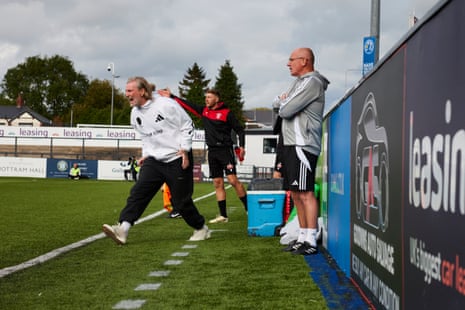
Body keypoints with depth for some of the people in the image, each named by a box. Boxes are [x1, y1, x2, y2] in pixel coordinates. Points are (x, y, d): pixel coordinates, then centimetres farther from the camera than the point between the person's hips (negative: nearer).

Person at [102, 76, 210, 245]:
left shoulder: (166, 104, -13)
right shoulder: (135, 113, 8)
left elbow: (187, 125, -7)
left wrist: (184, 150, -13)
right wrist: (146, 154, 11)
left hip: (177, 160, -6)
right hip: (154, 160, 6)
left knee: (181, 200, -1)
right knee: (138, 191, -12)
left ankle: (201, 229, 20)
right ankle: (122, 229, -21)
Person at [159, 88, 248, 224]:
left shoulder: (226, 113, -4)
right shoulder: (204, 111, 12)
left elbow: (239, 129, -4)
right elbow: (187, 104, 18)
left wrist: (241, 146, -14)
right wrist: (172, 96, 18)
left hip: (226, 150, -6)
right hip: (212, 152, 6)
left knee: (233, 180, -14)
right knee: (218, 183, 4)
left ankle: (249, 208, -6)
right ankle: (223, 215, 7)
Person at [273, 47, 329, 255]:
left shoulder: (311, 82, -10)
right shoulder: (299, 82, 23)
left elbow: (285, 110, -15)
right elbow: (277, 104, 21)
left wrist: (283, 102, 7)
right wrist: (283, 100, 0)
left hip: (303, 145, -10)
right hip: (291, 144, 10)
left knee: (306, 193, -11)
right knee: (295, 193, 11)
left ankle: (311, 242, -10)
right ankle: (303, 237, 17)